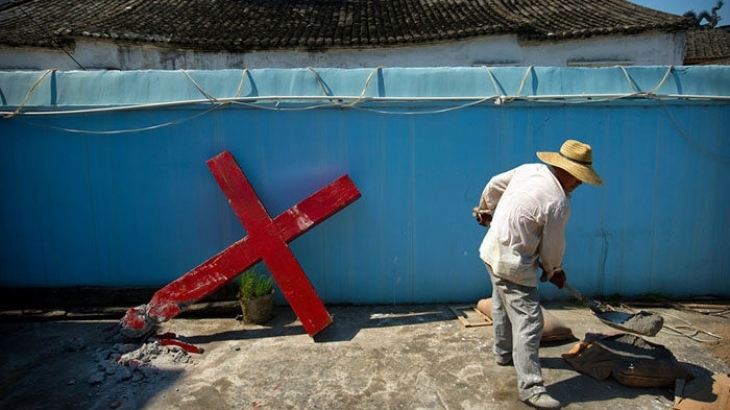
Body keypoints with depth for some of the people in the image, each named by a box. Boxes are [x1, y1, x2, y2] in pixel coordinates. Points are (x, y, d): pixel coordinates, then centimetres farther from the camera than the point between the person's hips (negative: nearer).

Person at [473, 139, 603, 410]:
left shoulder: (530, 169, -2)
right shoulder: (558, 204, -23)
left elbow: (494, 184, 11)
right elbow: (552, 248, -11)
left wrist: (485, 208, 30)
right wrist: (553, 272, 10)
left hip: (493, 251, 10)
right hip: (514, 266, -10)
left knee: (503, 305, 26)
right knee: (528, 321, -5)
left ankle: (503, 353, 46)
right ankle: (530, 387, 0)